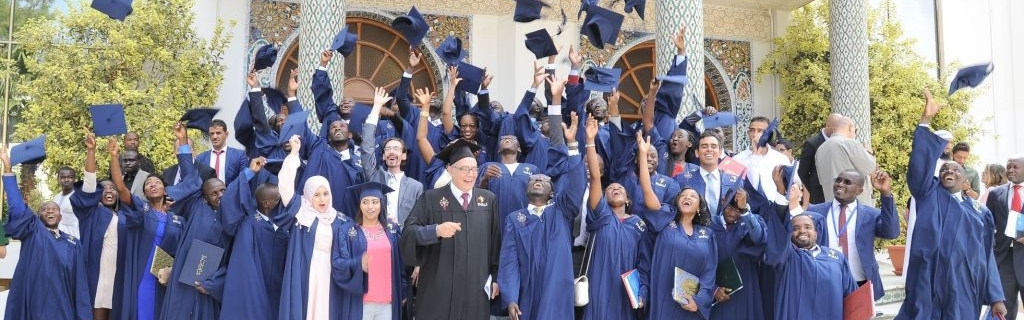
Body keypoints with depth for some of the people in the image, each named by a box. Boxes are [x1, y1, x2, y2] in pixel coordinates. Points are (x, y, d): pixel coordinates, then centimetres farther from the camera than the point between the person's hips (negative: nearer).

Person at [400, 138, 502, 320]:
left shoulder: (488, 200, 6)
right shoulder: (431, 199, -2)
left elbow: (496, 241, 8)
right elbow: (409, 231, -11)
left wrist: (495, 278, 7)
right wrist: (436, 230, -28)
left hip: (476, 287, 2)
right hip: (439, 288, -2)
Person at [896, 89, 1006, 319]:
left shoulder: (978, 211, 17)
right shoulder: (929, 195, 11)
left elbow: (986, 256, 15)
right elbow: (920, 164, -3)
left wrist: (995, 297, 8)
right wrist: (925, 120, -11)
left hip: (962, 287, 2)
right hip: (928, 282, -2)